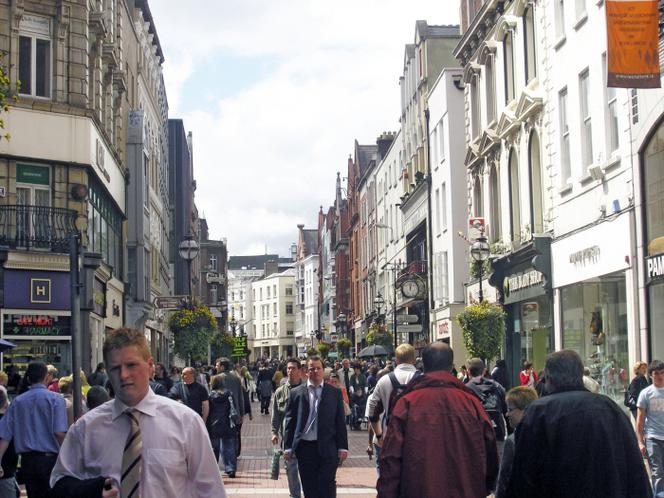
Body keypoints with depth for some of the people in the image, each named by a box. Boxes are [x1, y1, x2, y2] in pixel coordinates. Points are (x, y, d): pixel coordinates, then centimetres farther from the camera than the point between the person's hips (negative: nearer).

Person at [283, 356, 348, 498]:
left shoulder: (335, 393, 5)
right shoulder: (296, 393, 5)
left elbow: (340, 421, 5)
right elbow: (289, 421, 5)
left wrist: (342, 447, 0)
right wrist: (288, 447, 1)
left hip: (328, 448, -1)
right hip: (304, 447, 1)